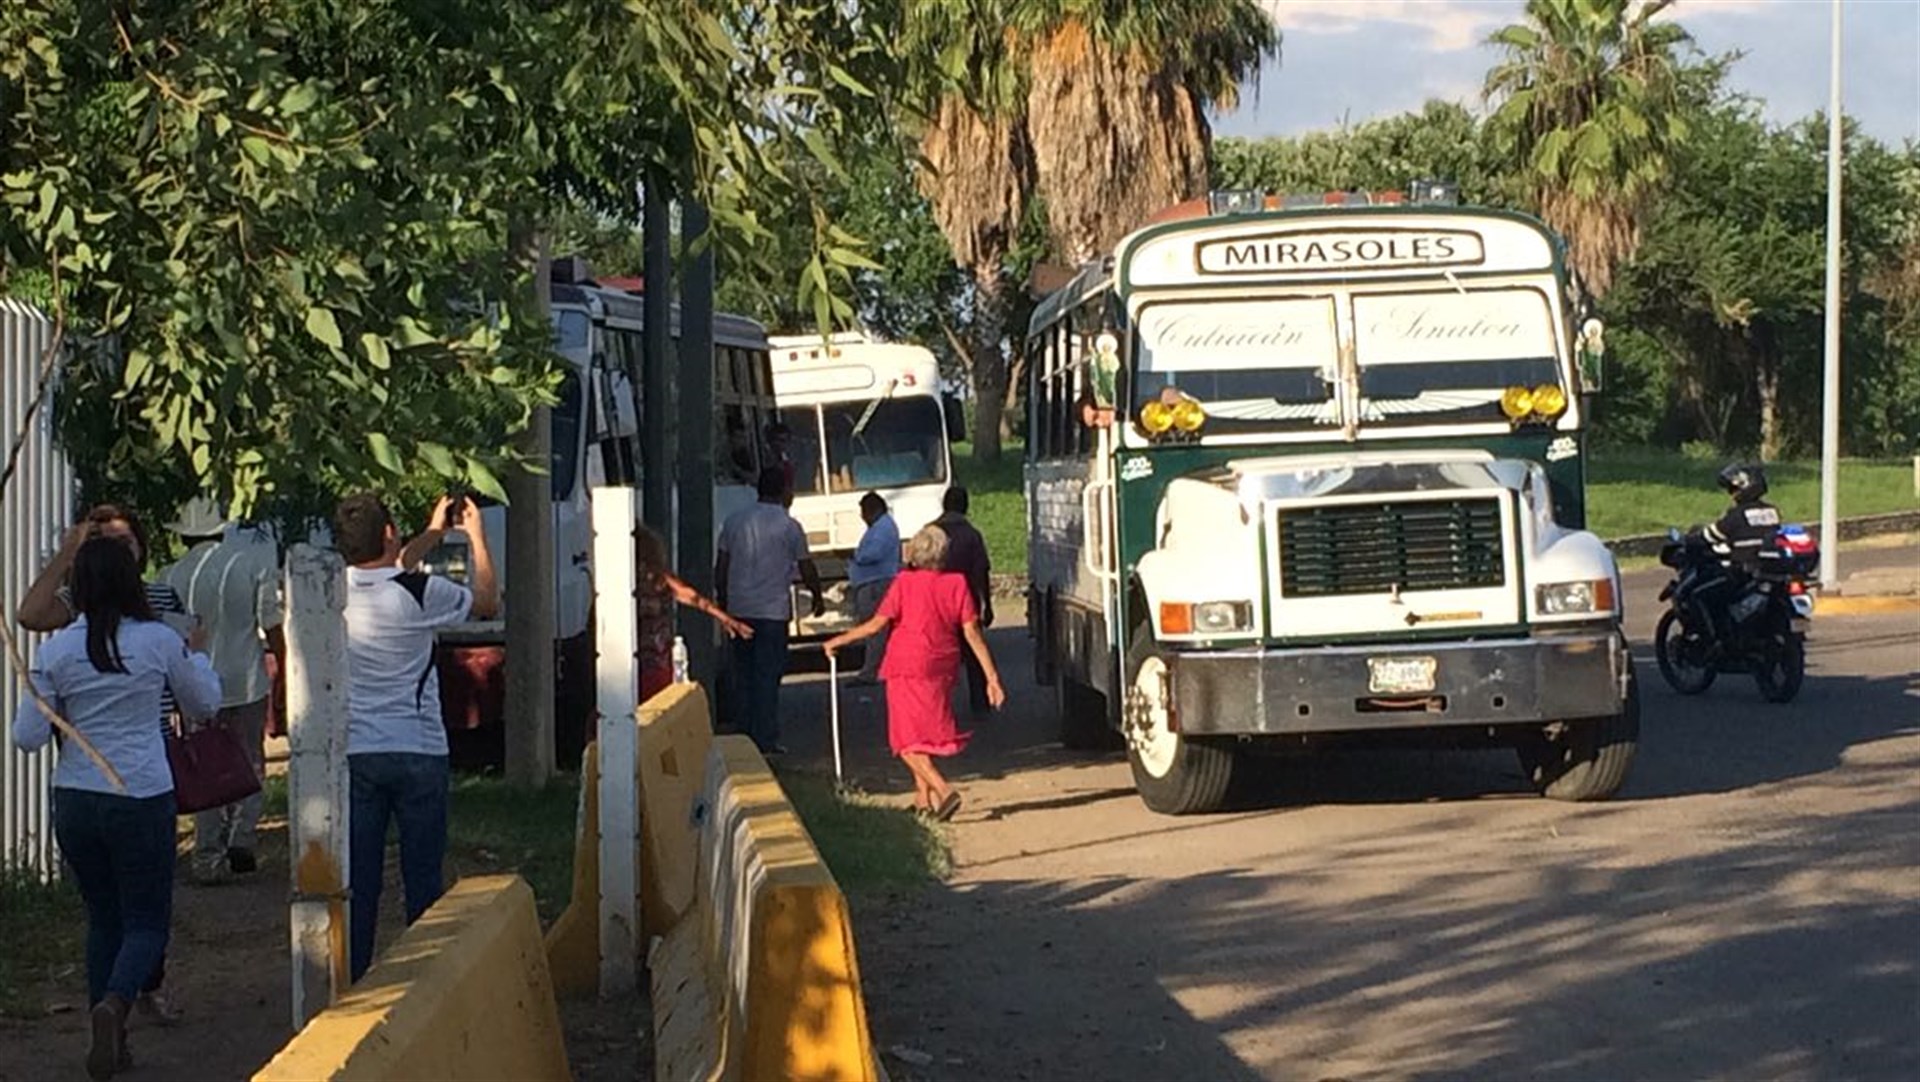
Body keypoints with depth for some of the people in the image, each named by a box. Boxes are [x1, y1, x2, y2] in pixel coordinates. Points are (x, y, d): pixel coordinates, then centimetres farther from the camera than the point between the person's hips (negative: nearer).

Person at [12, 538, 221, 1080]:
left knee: (103, 918, 17)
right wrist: (197, 653, 30)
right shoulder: (159, 641, -5)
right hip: (142, 798, -2)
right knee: (147, 922, 6)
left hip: (75, 802, 2)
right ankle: (114, 1004, -22)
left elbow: (27, 738, -1)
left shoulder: (56, 652, -4)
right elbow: (204, 704, 12)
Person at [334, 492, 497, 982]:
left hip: (354, 754, 3)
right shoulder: (420, 593, -13)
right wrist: (476, 534, 16)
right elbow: (487, 602, 5)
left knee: (357, 877, 6)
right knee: (423, 877, 6)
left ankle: (352, 981, 8)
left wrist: (435, 530, 30)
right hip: (418, 753, -3)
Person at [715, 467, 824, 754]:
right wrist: (818, 598, 19)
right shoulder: (789, 526, -5)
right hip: (773, 610, -4)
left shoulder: (735, 521, 6)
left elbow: (720, 567, 9)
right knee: (768, 676, -1)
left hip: (739, 609, 4)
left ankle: (747, 737, 14)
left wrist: (722, 601, 21)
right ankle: (766, 741, -2)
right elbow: (807, 569, 2)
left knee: (744, 674, 12)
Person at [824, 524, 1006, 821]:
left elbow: (877, 624, -7)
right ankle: (924, 796, 23)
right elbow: (971, 632, -4)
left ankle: (943, 791, -21)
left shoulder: (905, 582, -7)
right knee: (927, 735, 21)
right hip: (941, 670, 5)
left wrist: (839, 641, 7)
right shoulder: (957, 584, 1)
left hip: (908, 669, -4)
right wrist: (992, 676, -3)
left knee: (909, 743, -2)